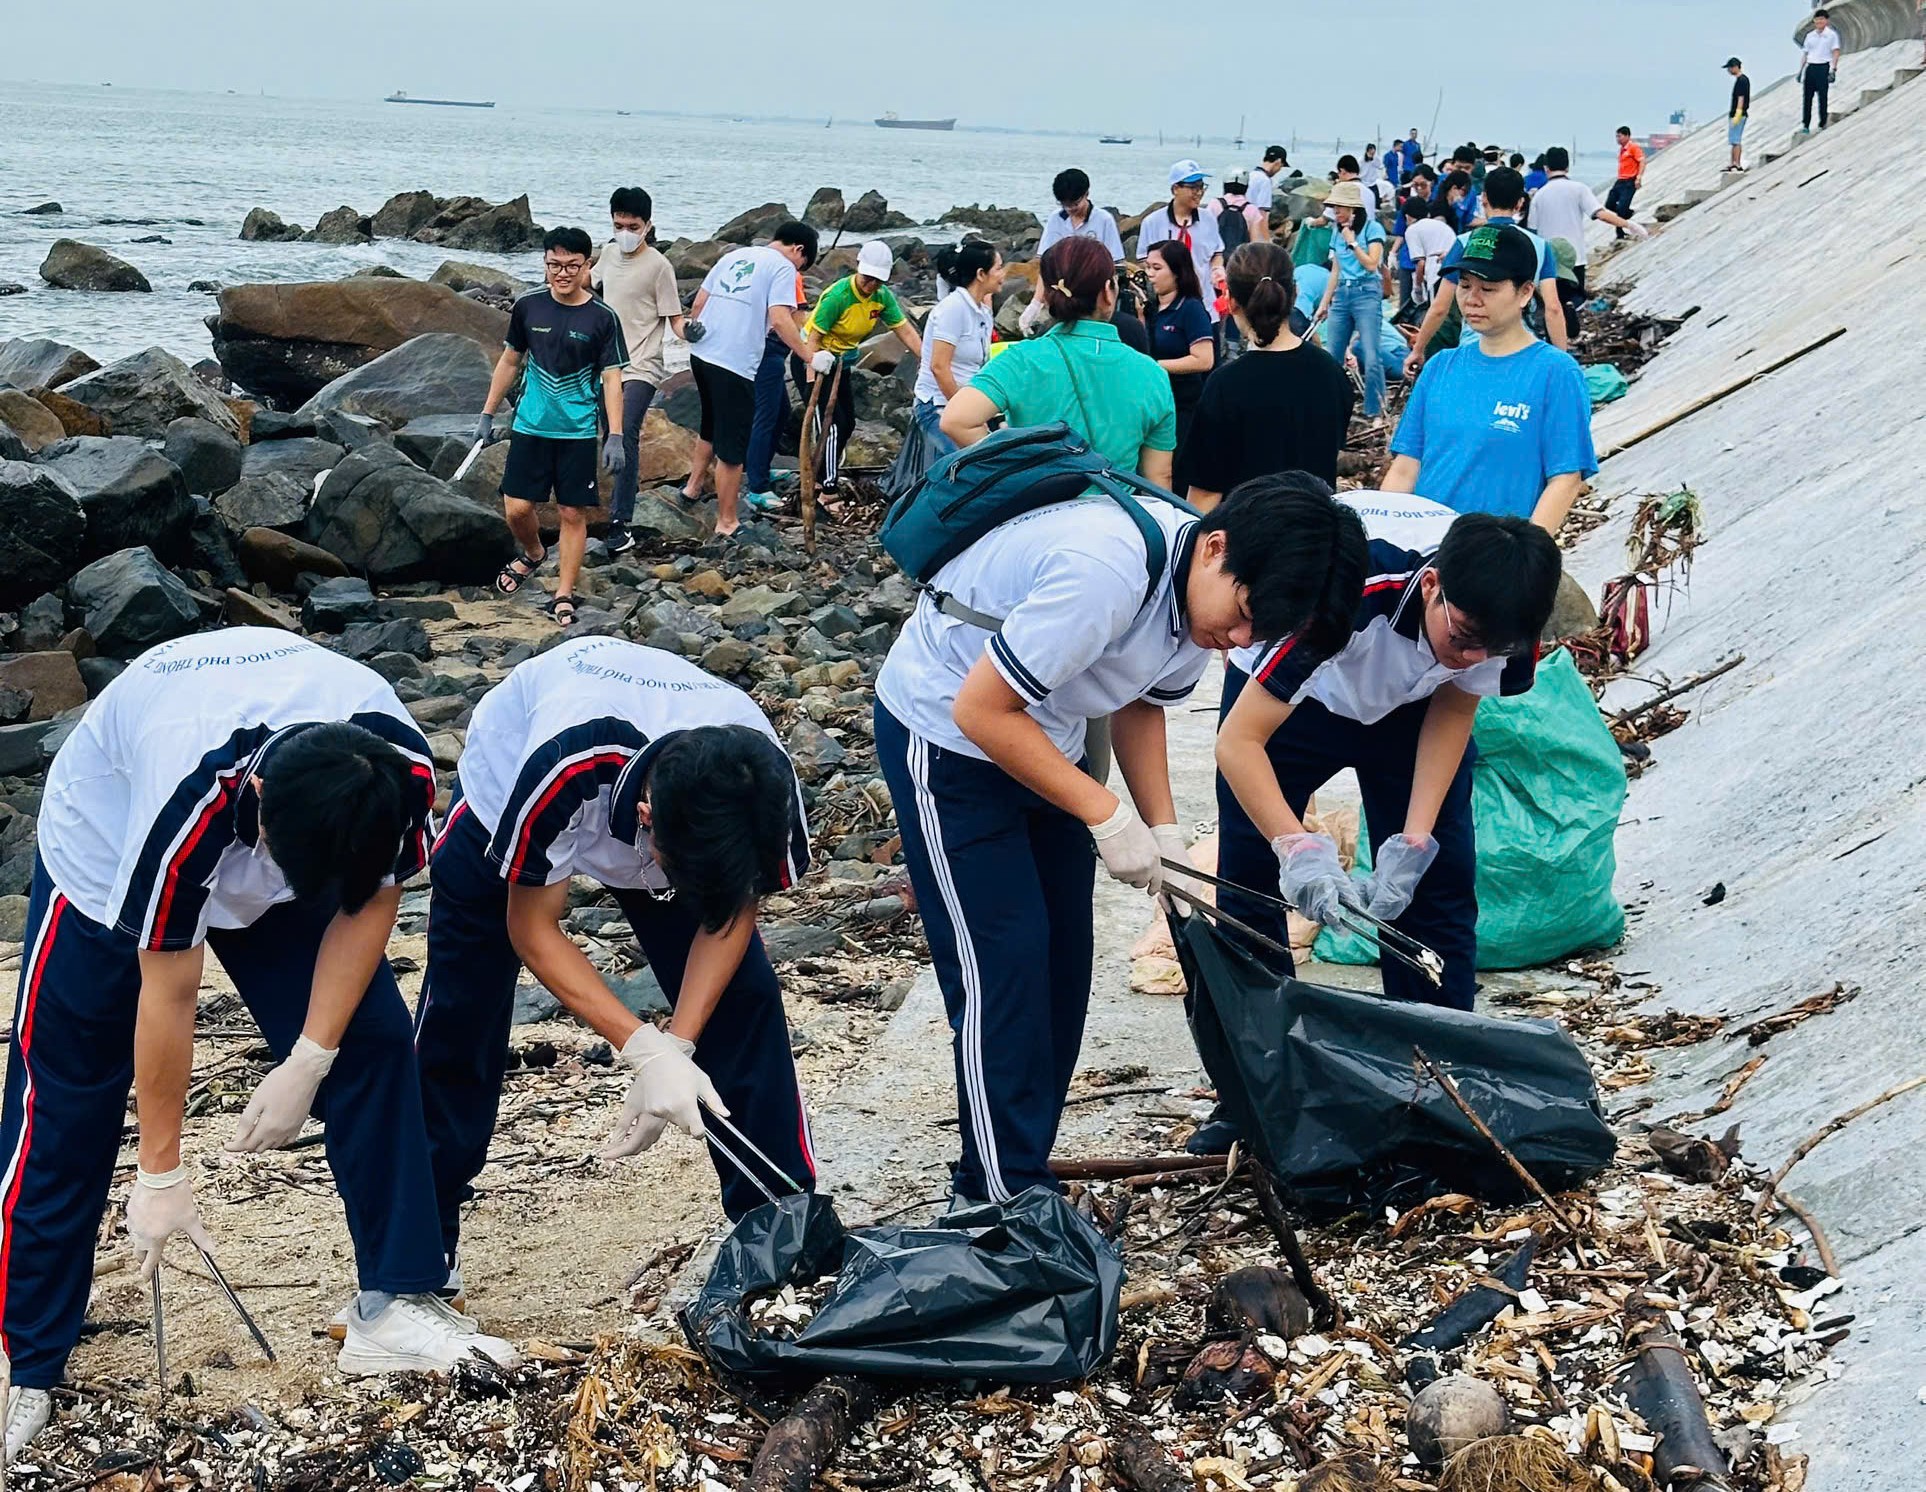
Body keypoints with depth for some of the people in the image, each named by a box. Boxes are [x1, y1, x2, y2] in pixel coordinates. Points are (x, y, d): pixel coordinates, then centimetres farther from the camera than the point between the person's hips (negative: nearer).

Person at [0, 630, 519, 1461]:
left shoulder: (399, 769, -33)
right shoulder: (191, 801, -43)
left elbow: (368, 903, -14)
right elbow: (168, 996, -31)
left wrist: (307, 1063, -18)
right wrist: (161, 1171, -19)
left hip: (282, 833, 4)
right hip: (108, 844, -4)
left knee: (370, 1042, -9)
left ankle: (394, 1307, -1)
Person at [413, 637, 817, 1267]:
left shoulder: (763, 788, -36)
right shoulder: (564, 770, -46)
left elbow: (730, 914, -17)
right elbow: (532, 930, -30)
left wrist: (678, 1047, -28)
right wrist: (647, 1051, -38)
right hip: (503, 793, -2)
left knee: (742, 1001, -10)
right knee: (459, 1022, -1)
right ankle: (421, 1246, 16)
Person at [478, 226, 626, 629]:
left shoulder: (602, 318, -7)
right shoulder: (528, 305, 0)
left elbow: (611, 379, -6)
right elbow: (510, 361, 11)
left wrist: (615, 437, -13)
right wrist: (487, 415, 12)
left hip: (578, 432, -2)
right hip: (531, 426, 2)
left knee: (572, 514, 2)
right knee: (517, 509, 0)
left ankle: (563, 596, 12)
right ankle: (533, 554, 32)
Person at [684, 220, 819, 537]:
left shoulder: (734, 257, 18)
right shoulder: (783, 268, -5)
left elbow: (698, 303, 18)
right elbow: (780, 320, -18)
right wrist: (809, 356, -16)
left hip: (701, 355, 8)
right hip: (735, 365, -8)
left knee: (711, 426, 29)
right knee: (732, 446, 1)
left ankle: (693, 487, 43)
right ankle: (726, 522, 7)